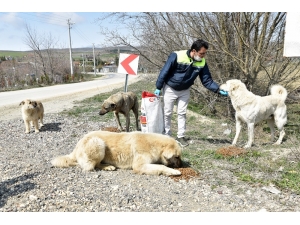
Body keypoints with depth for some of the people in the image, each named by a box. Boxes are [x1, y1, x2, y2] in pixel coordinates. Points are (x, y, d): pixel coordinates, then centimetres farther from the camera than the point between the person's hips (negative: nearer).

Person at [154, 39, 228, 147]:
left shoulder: (202, 62, -14)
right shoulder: (177, 56, -29)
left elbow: (207, 80, -7)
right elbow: (164, 72, -21)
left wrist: (219, 90, -20)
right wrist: (158, 88, -16)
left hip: (185, 91, 4)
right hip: (170, 89, -3)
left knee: (182, 113, 8)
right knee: (167, 113, 4)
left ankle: (180, 136, 19)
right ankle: (166, 136, 18)